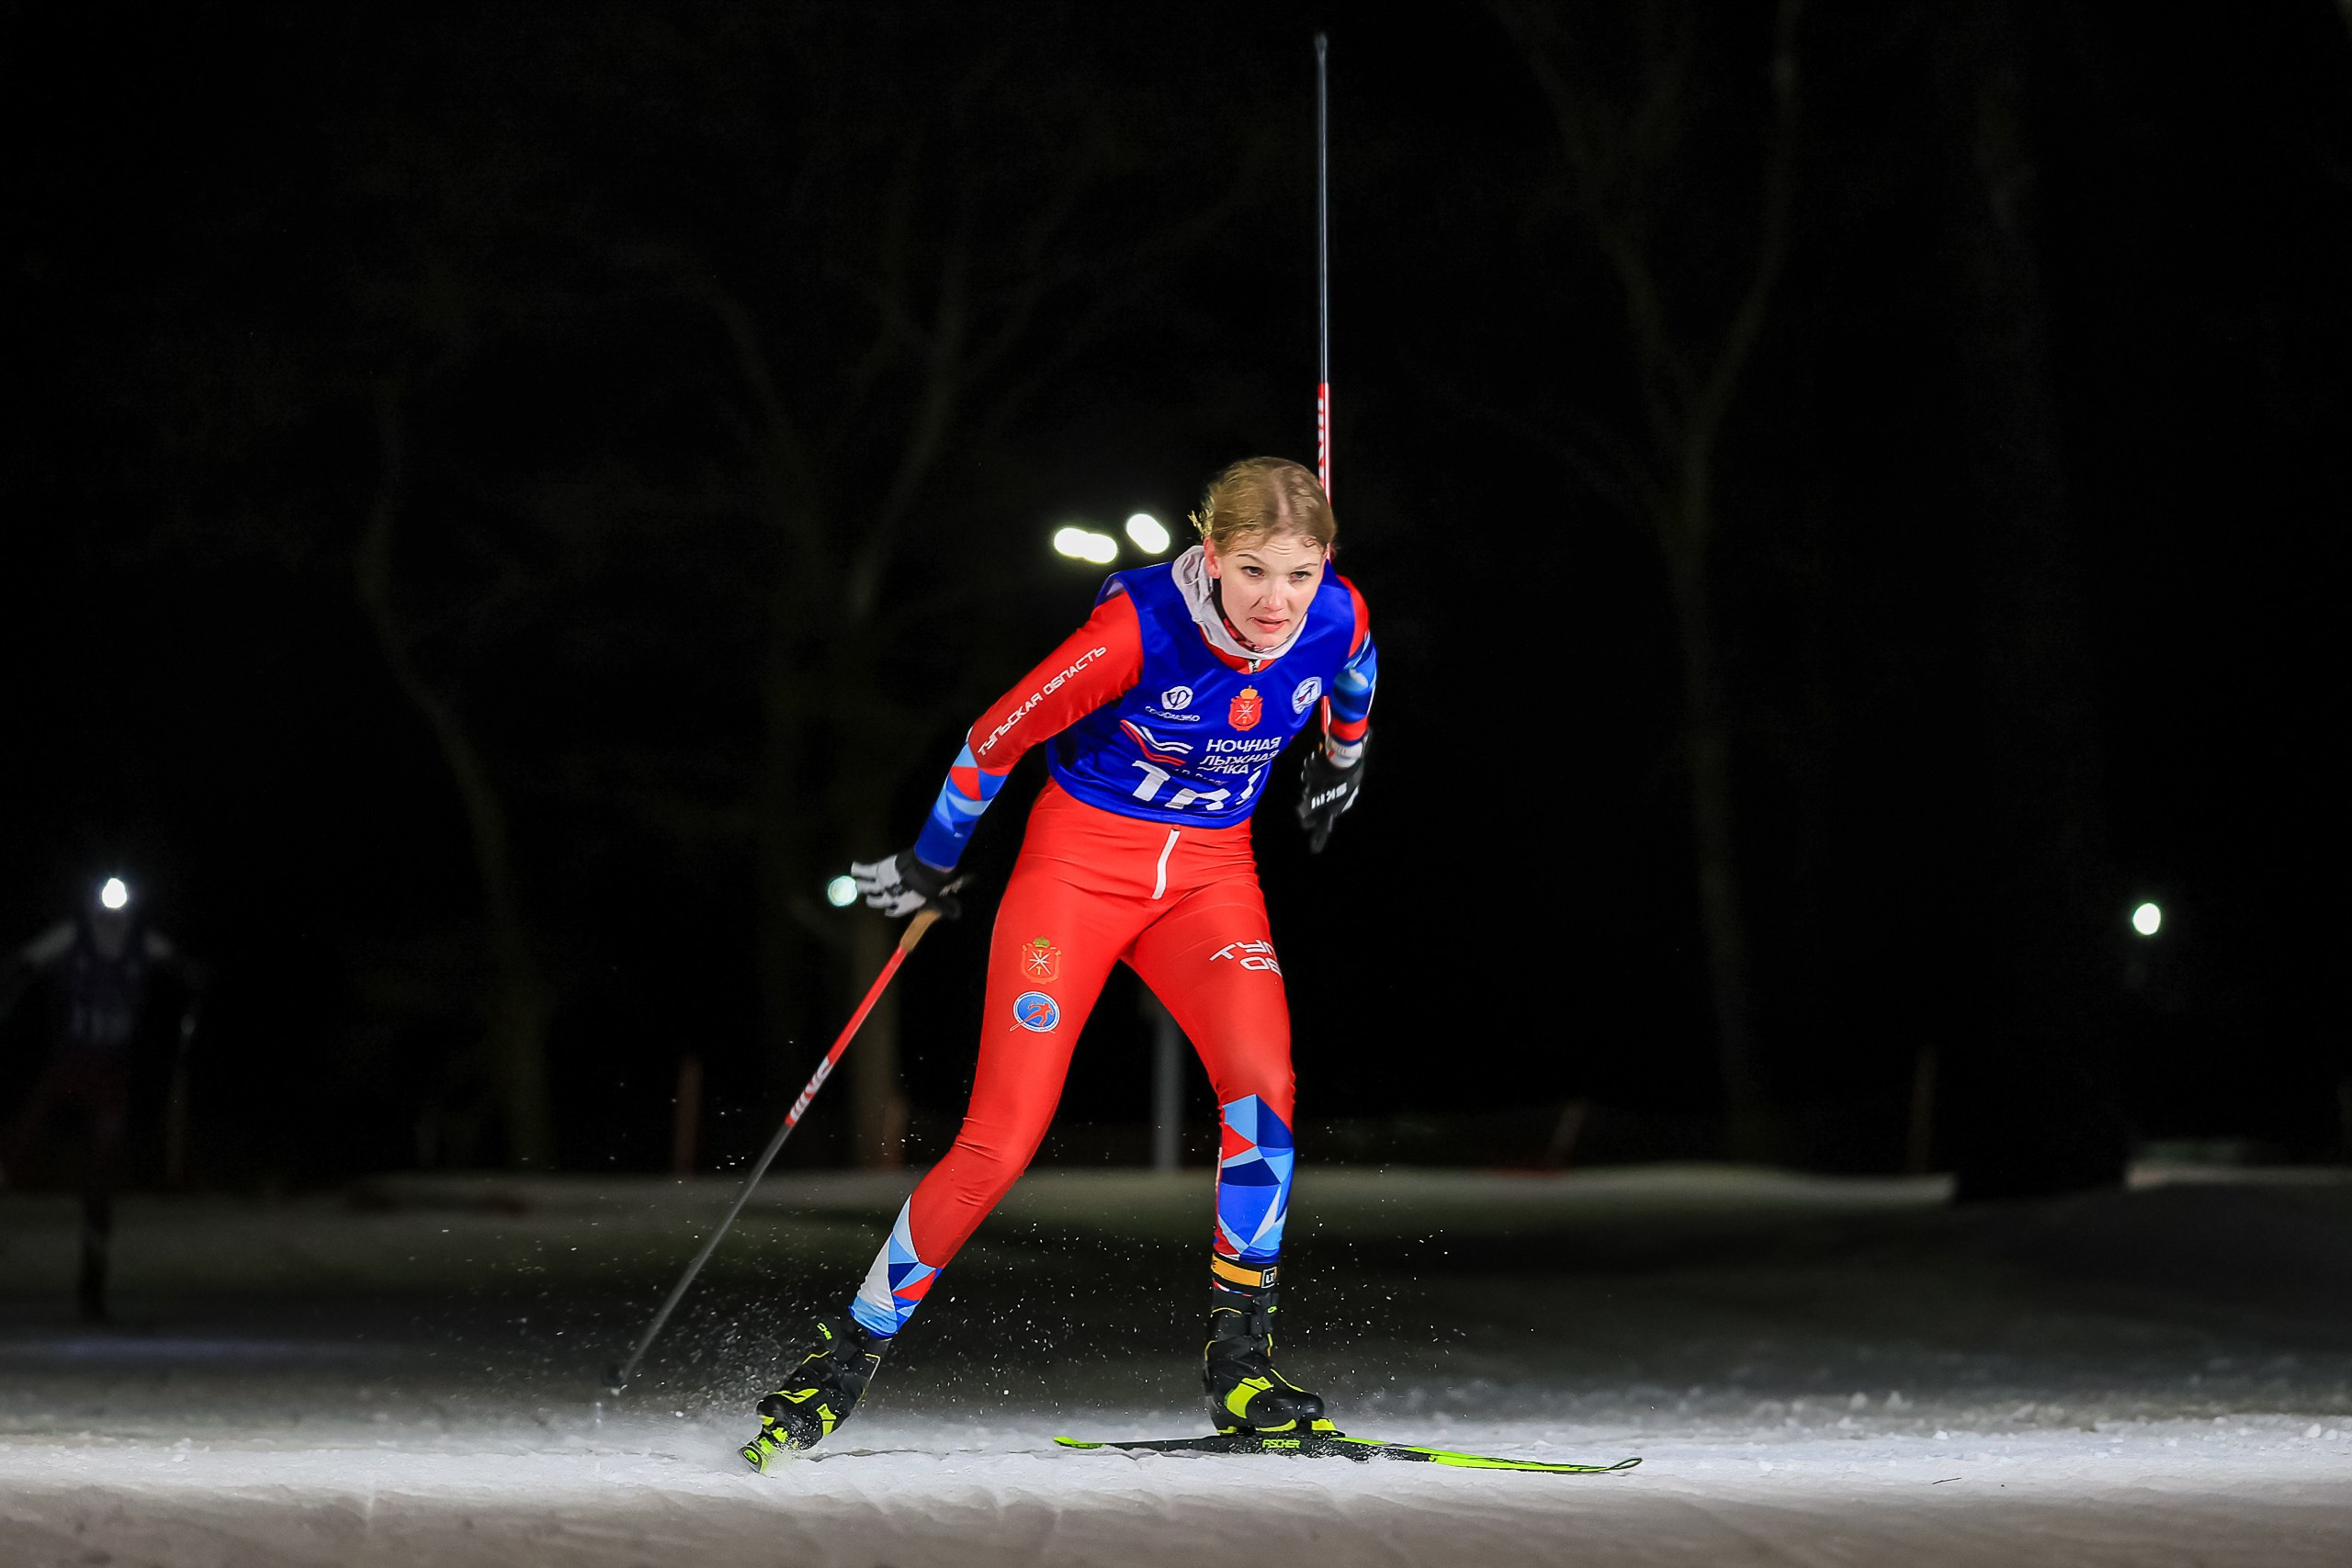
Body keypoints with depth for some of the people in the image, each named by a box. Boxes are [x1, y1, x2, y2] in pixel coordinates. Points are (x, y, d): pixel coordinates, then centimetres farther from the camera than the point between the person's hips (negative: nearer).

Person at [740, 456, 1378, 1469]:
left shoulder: (1338, 618, -14)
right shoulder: (1140, 625, -26)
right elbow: (999, 733, -12)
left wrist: (1342, 762, 30)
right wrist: (931, 862, -1)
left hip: (1210, 876, 3)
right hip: (1081, 858, -3)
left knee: (1262, 1081, -25)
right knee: (1002, 1141, -10)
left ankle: (1238, 1361, -11)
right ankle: (848, 1355, 7)